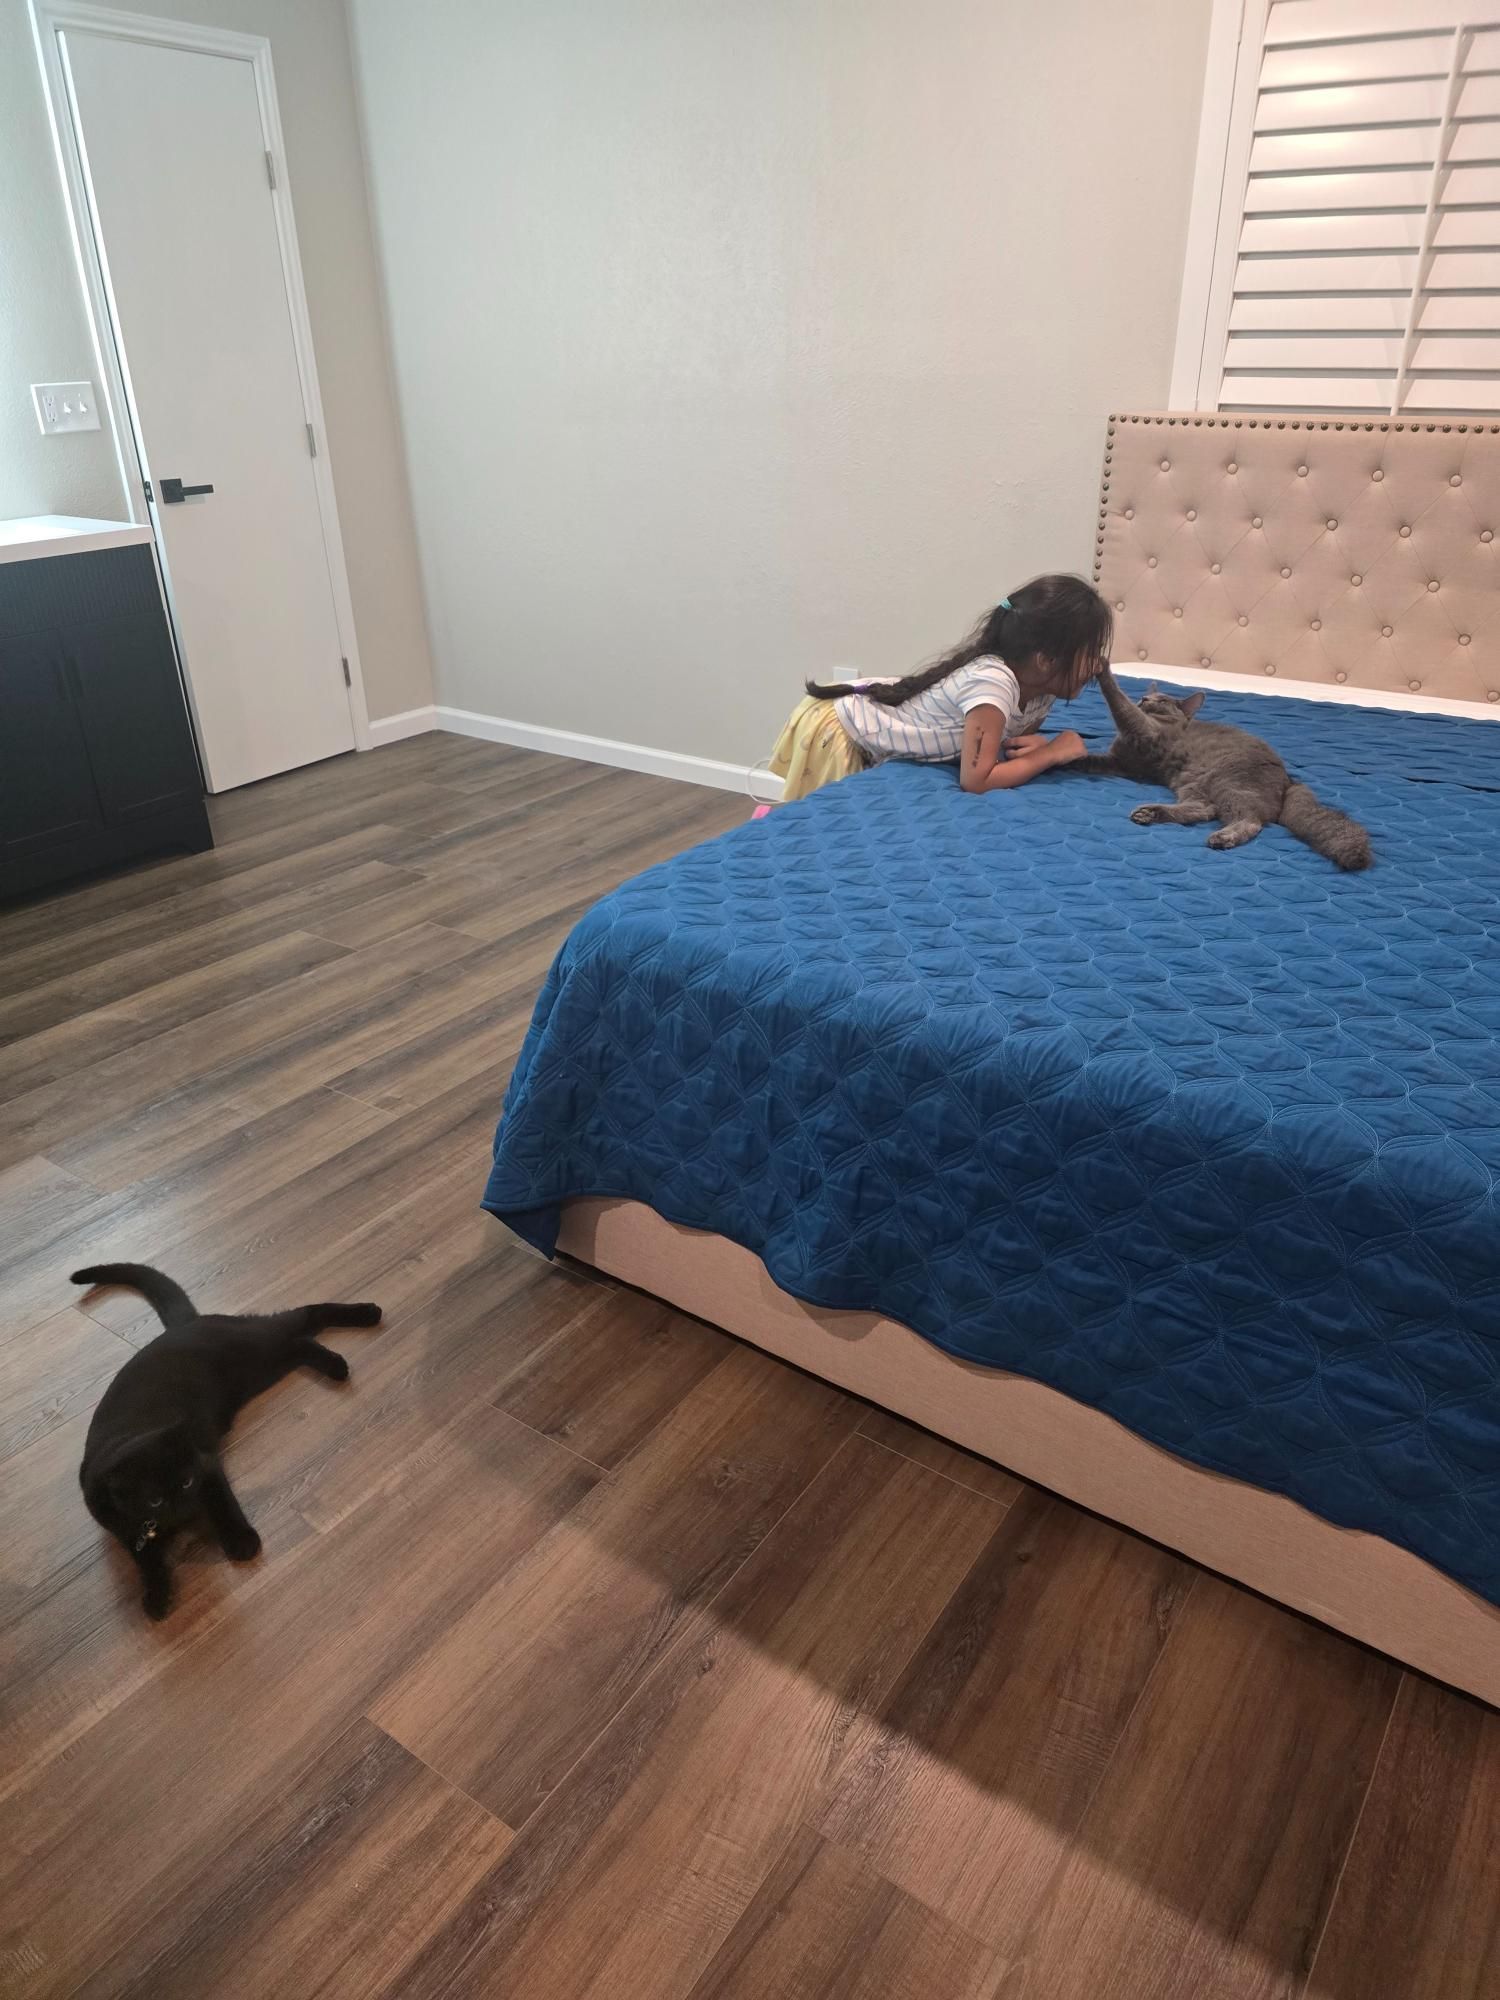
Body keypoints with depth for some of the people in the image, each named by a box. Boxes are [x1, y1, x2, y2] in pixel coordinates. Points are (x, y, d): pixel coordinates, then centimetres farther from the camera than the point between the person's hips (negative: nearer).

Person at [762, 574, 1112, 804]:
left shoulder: (1037, 683, -10)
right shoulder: (992, 681, -36)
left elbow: (1014, 734, 9)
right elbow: (975, 780, -39)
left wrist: (1035, 745, -16)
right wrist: (1053, 752, -28)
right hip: (834, 724, -8)